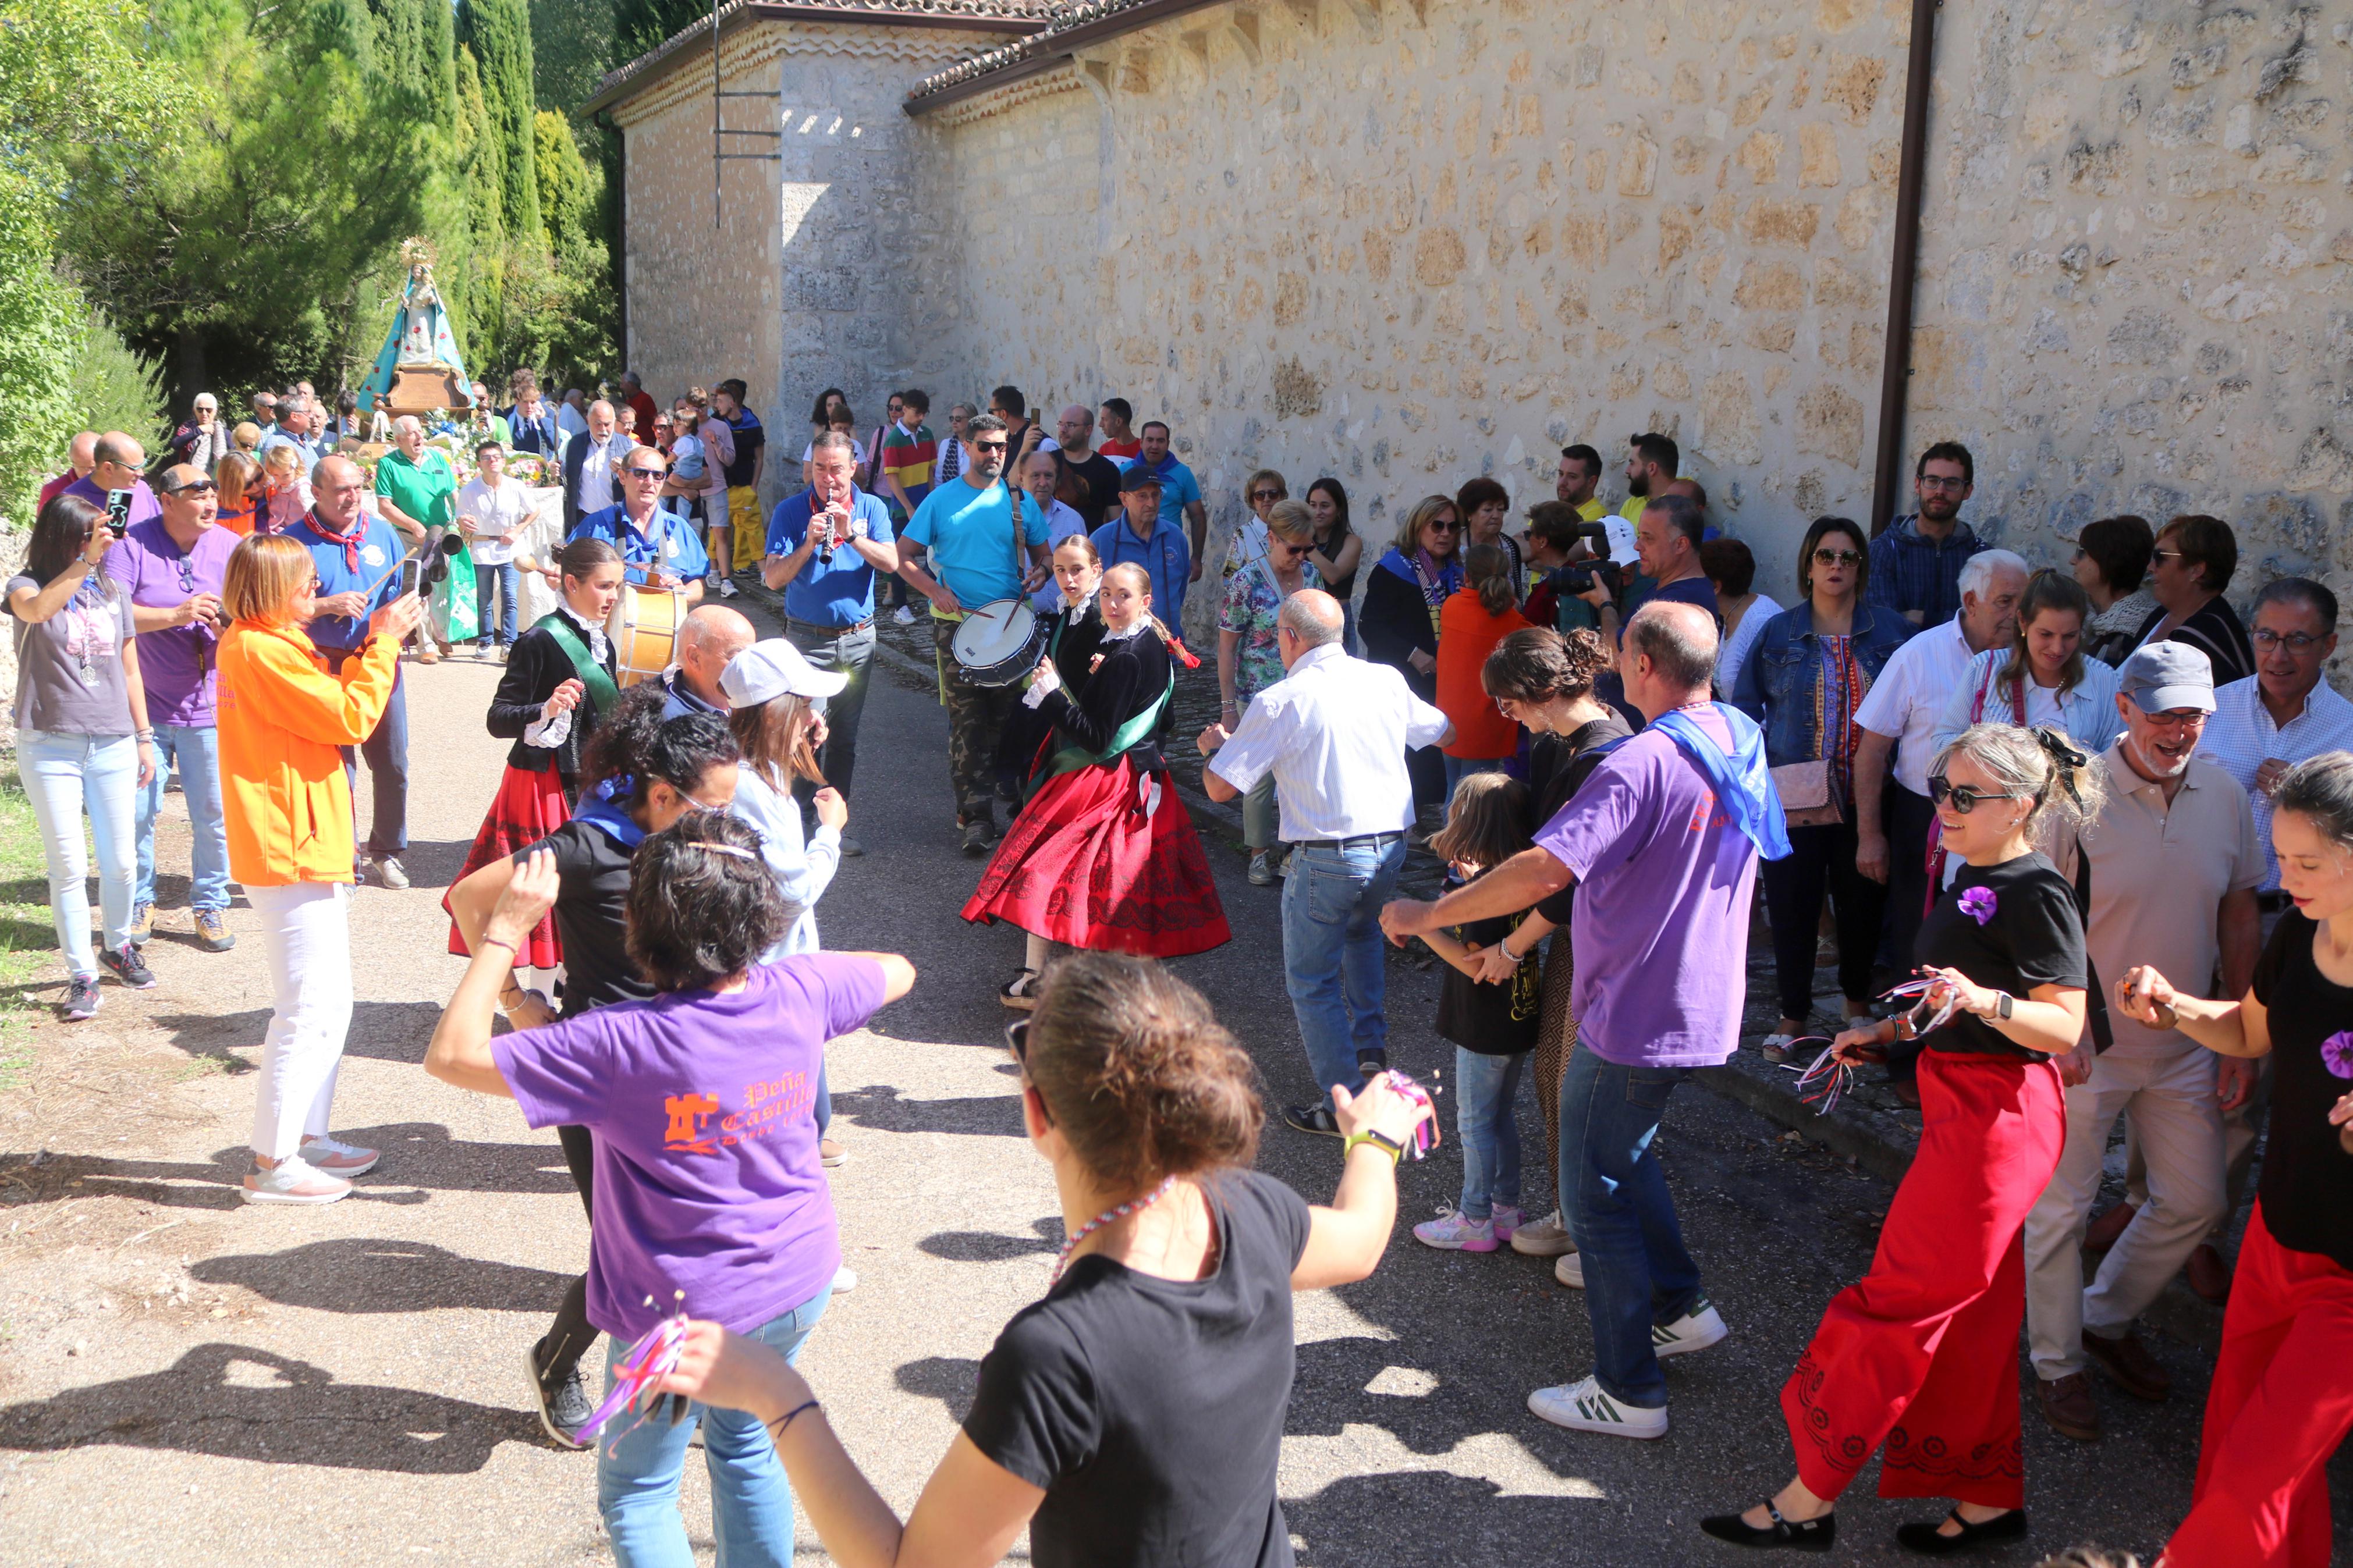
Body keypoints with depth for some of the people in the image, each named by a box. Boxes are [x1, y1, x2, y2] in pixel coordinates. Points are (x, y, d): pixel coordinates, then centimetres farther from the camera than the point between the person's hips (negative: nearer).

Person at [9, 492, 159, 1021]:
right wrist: (85, 561, -35)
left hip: (112, 744, 3)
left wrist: (143, 737, 14)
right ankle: (81, 975, 7)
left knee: (121, 861, 7)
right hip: (51, 748, -3)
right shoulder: (28, 586, -3)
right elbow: (36, 609, -30)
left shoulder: (113, 591, 7)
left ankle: (118, 947, 30)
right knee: (69, 866, -2)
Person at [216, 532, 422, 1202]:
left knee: (330, 1006, 18)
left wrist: (373, 643, 7)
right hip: (292, 853, -11)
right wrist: (383, 643, -10)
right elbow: (352, 718, -18)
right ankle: (272, 1165, 2)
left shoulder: (255, 644, 15)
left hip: (308, 847, 11)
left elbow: (327, 701, 18)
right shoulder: (263, 652, -18)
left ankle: (309, 1137, 27)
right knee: (308, 1012, -5)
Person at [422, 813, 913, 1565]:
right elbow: (896, 970, 7)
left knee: (637, 1490, 16)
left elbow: (451, 1055, -24)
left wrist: (505, 930, -19)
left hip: (684, 1312, -5)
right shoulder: (799, 992, -14)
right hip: (798, 1284, 5)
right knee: (746, 1440, 28)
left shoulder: (622, 1044, -28)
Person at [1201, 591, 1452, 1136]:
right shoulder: (1387, 681, 3)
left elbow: (1221, 787, -9)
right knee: (1361, 929, 35)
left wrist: (1216, 745, 14)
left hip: (1327, 857, -6)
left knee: (1312, 982, 9)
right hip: (1391, 845, 6)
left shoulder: (1278, 703, -12)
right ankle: (1371, 1047, 34)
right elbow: (1445, 732, 21)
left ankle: (1343, 1106, 10)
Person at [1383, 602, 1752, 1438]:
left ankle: (1629, 1391, 11)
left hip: (1634, 1016, -9)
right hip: (1703, 1008, 9)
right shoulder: (1741, 742, 4)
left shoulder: (1643, 763, -25)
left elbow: (1545, 871, -33)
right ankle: (1682, 1306, 36)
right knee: (1623, 1153, 28)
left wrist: (1427, 914, -22)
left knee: (1595, 1193, 3)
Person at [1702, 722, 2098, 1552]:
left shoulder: (2036, 894, -16)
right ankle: (1990, 1498, 27)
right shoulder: (1975, 879, 13)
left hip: (1998, 1117, -10)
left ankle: (1811, 1499, 2)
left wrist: (1983, 1001, -35)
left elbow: (2064, 1027, -20)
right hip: (1960, 1103, 10)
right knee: (1973, 1316, 16)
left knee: (1899, 1302, -5)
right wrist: (1885, 1032, 15)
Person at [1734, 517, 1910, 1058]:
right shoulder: (1779, 633, 3)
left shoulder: (1890, 631, 3)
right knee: (1792, 906, 3)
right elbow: (1746, 707, 7)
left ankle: (1858, 999, 34)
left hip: (1865, 801, 1)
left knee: (1862, 903, 11)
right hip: (1794, 798, 0)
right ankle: (1793, 1014, 18)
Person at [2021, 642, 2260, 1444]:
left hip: (2182, 1047, 6)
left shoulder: (2226, 796, -1)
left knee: (2196, 1202, 14)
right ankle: (2056, 1363, 23)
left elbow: (2240, 919, 9)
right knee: (2061, 1208, 5)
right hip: (2083, 1045, -5)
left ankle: (2108, 1318, 37)